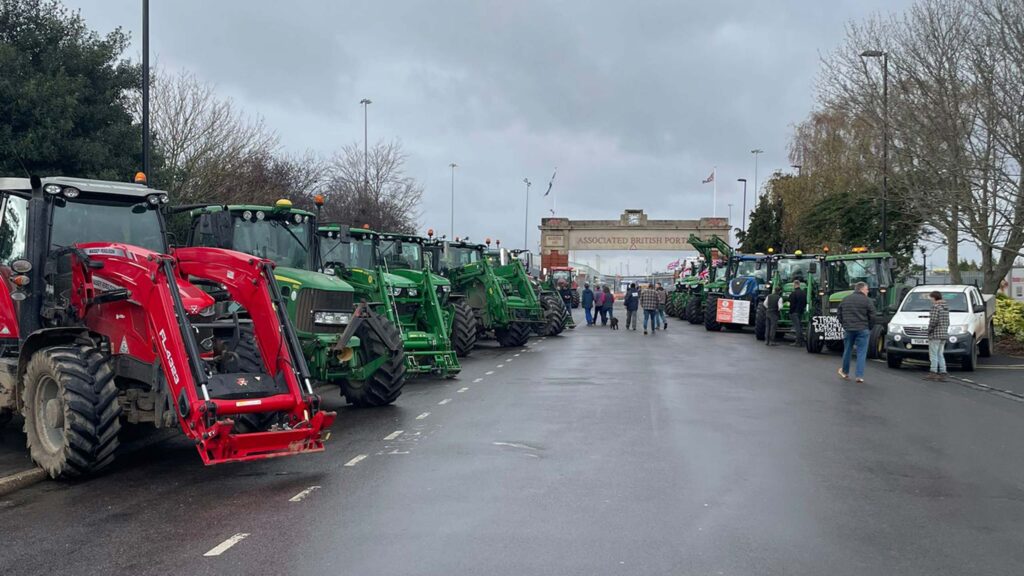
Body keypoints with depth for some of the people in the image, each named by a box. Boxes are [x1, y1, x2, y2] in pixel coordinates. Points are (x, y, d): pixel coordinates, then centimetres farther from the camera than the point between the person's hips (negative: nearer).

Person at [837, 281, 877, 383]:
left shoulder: (845, 300, 9)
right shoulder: (867, 301, -5)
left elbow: (840, 314, 11)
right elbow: (873, 316, -8)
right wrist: (870, 327, 6)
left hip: (848, 329, 4)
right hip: (863, 330, -4)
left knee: (847, 351, 16)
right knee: (861, 353, 0)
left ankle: (845, 372, 29)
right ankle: (860, 376, -2)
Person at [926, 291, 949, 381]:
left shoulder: (935, 306, -13)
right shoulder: (945, 307, 15)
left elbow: (933, 320, -21)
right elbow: (947, 322, 18)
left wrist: (929, 330, -9)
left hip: (935, 335, -8)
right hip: (944, 334, 8)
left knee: (933, 354, -4)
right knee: (940, 355, 10)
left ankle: (933, 373, -7)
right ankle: (942, 374, 6)